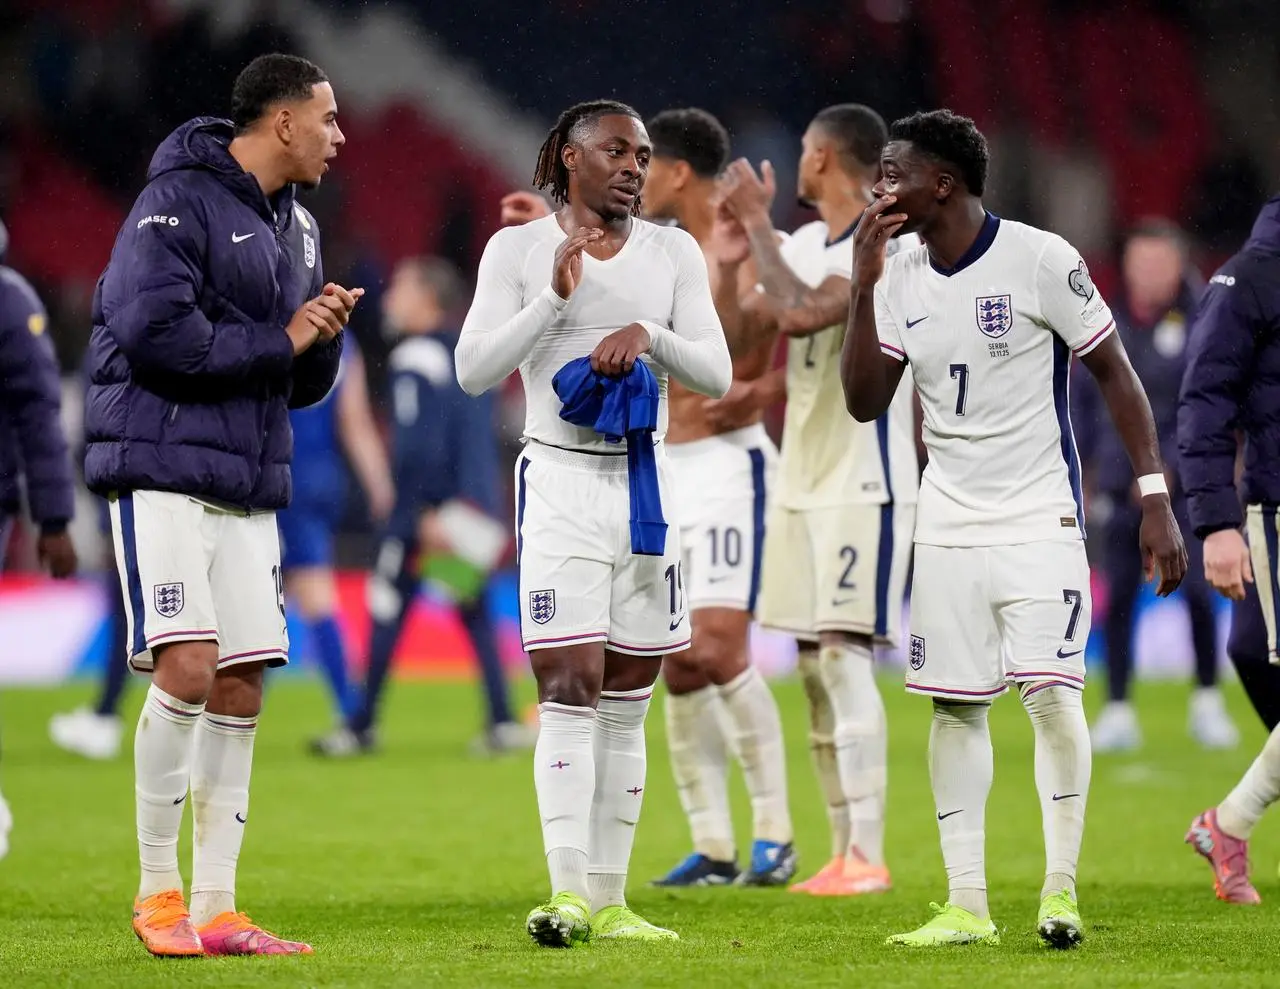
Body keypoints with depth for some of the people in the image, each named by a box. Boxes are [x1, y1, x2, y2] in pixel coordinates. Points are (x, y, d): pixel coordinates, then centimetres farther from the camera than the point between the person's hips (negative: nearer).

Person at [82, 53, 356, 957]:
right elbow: (154, 331, -21)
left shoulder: (294, 225, 18)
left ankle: (215, 909, 8)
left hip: (251, 489, 8)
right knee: (187, 669, -15)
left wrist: (324, 333, -2)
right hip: (164, 471, -8)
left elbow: (303, 382, 21)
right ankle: (157, 891, -3)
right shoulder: (179, 199, -9)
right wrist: (278, 340, -11)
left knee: (240, 689, 4)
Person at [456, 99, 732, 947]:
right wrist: (556, 297, -17)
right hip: (561, 486, -4)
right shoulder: (519, 249, 0)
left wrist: (650, 336, -17)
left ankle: (609, 900, 9)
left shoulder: (674, 253, 8)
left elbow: (717, 374, 1)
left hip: (647, 486, 4)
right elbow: (474, 369, -7)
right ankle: (567, 891, -17)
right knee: (571, 690, -13)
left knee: (628, 703, 6)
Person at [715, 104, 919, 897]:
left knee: (844, 654, -14)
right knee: (816, 666, 6)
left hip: (865, 482, -9)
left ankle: (868, 856, -15)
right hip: (802, 482, 9)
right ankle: (843, 854, 9)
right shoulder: (804, 243, 13)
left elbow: (801, 315, -27)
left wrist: (756, 222, -19)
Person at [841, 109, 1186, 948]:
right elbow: (865, 402, 3)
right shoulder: (901, 280, 5)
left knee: (1051, 692, -13)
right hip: (948, 525, 5)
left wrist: (1155, 498, -10)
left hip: (1040, 520, -5)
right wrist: (862, 290, -7)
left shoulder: (1040, 258, -11)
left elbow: (1115, 373, -6)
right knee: (955, 706, 3)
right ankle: (967, 905, 8)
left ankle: (1061, 889, 0)